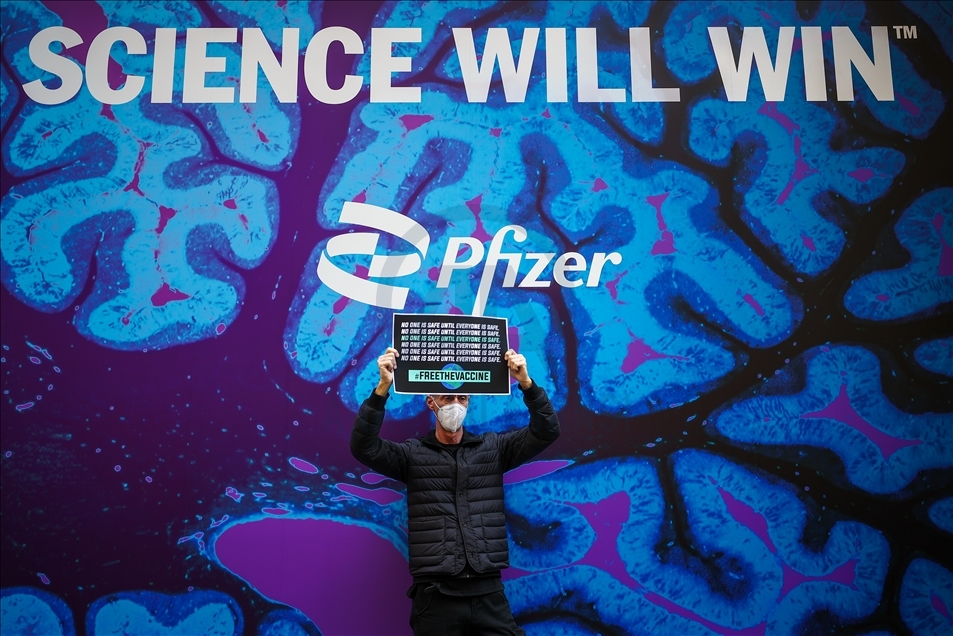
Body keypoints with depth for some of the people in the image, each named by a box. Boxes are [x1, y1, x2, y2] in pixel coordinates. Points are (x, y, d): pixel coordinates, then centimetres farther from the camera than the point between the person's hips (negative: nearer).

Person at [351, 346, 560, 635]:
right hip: (435, 595, -1)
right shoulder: (412, 454, 3)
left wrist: (526, 382, -14)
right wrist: (383, 388, -21)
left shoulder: (493, 447, 7)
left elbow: (546, 432, 0)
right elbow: (364, 448, -10)